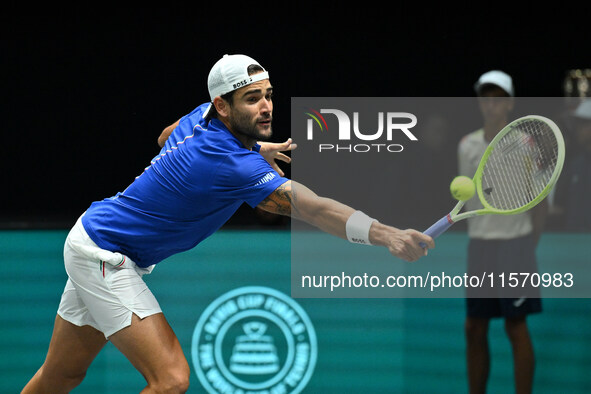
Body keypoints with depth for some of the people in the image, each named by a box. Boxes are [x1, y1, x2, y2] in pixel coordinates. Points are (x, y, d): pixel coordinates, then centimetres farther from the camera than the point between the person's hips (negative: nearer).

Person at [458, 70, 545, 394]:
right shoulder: (467, 146, 7)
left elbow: (540, 203, -2)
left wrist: (528, 246, -4)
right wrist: (477, 239, 9)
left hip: (514, 246, -4)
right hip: (478, 248, 4)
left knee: (516, 328, -2)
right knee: (474, 329, 5)